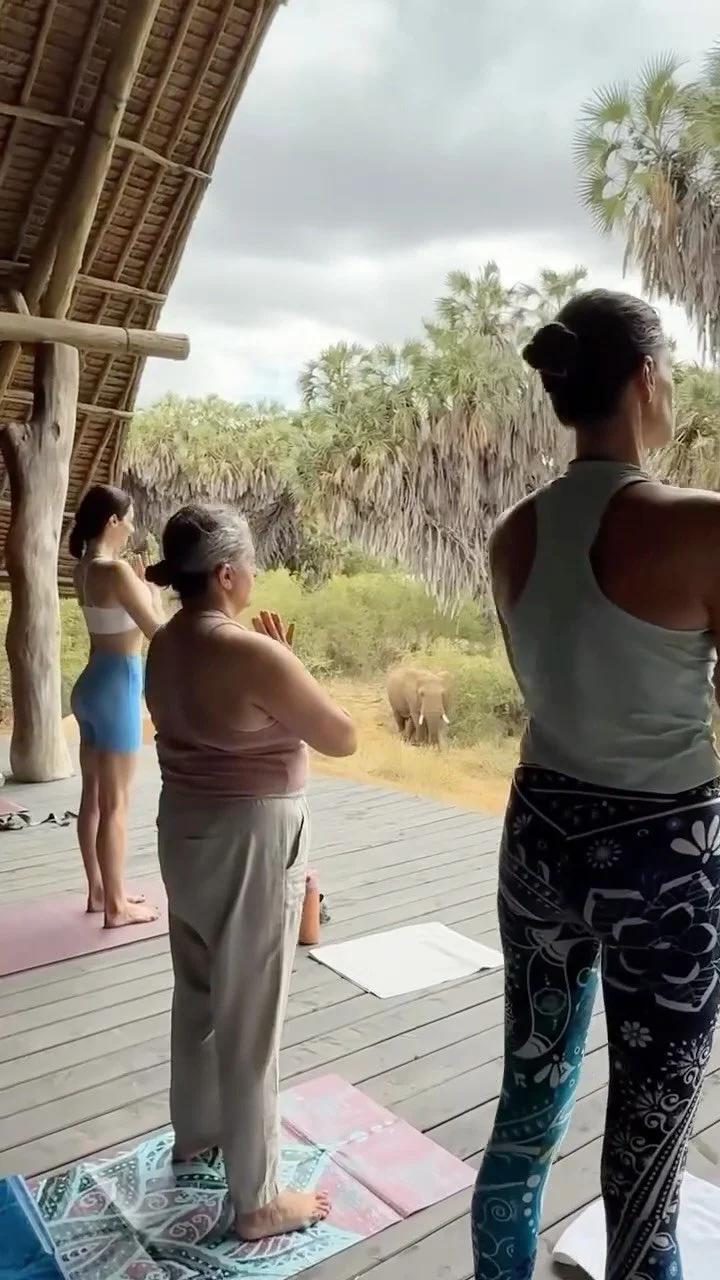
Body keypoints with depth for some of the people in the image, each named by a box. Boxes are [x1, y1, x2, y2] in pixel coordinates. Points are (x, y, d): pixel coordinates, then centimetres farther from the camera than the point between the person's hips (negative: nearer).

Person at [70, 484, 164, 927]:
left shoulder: (85, 569, 8)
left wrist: (138, 586, 12)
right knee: (116, 803, 0)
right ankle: (116, 905, 11)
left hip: (93, 682, 9)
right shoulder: (116, 570, -19)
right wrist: (152, 590, 0)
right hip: (116, 684, -9)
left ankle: (100, 890, 29)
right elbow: (158, 631, -15)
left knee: (93, 796, 16)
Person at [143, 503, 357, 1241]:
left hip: (184, 829, 9)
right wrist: (286, 663, -6)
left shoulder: (163, 645, 2)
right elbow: (342, 739, -14)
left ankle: (194, 1132, 47)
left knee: (198, 993, 25)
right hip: (251, 842, -9)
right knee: (250, 1019, 6)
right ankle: (256, 1201, 23)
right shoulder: (252, 654, -24)